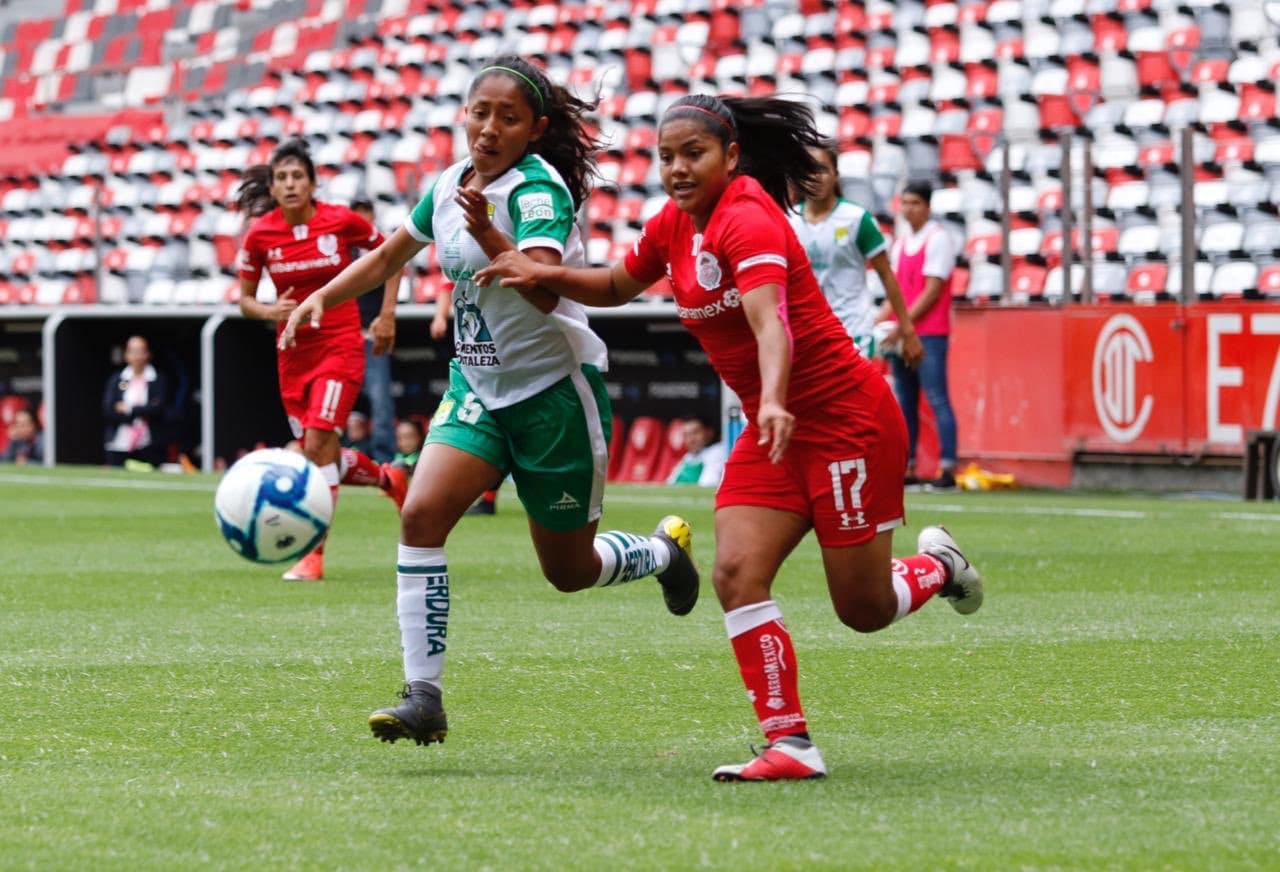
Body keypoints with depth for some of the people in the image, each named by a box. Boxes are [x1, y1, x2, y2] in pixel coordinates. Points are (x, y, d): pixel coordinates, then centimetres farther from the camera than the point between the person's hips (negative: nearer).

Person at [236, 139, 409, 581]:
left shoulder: (342, 221, -9)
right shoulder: (260, 234, -4)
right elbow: (245, 299, 6)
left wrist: (387, 316, 2)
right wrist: (269, 311, -16)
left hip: (340, 345, -4)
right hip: (293, 353, 4)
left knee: (318, 445, -17)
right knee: (317, 454, 9)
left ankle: (313, 555, -13)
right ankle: (388, 478, 40)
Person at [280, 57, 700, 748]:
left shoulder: (538, 189, -19)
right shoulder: (450, 185, 2)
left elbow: (544, 290, -34)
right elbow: (387, 256, 20)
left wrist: (489, 235, -50)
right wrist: (321, 297, 6)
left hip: (555, 389, -6)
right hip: (478, 386, 6)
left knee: (568, 569, 6)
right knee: (421, 515, -17)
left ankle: (664, 550, 40)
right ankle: (423, 696, -16)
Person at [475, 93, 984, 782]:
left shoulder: (747, 220, -23)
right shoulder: (674, 223, 3)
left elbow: (770, 322, -38)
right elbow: (617, 286, 20)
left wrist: (775, 401, -55)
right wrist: (547, 275, 2)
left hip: (845, 417, -8)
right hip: (774, 425, 8)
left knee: (863, 610, 0)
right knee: (737, 572, -12)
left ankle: (937, 566, 34)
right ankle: (789, 743, -8)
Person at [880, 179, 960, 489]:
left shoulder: (938, 239, -6)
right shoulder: (901, 243, 17)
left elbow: (932, 290, -12)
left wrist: (903, 325, -15)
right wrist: (879, 321, 4)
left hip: (930, 333, -8)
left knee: (937, 400, -10)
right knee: (905, 403, 7)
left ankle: (947, 469, -12)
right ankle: (907, 469, 9)